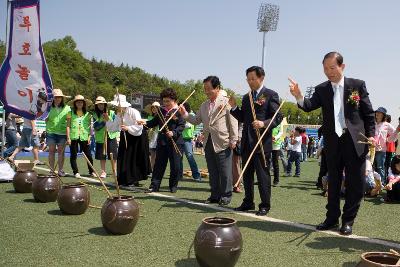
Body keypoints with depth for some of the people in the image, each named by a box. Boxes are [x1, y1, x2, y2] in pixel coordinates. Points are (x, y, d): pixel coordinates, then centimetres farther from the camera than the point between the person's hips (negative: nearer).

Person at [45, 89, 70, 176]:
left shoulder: (67, 108, 5)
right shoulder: (50, 107, 3)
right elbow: (46, 119, 8)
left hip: (62, 132, 0)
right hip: (51, 131, 0)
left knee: (61, 151, 5)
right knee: (51, 151, 5)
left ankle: (61, 170, 13)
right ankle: (52, 170, 13)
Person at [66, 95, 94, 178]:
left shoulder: (88, 113, 8)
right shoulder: (71, 113, 4)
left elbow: (89, 126, 9)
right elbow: (68, 125, 1)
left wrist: (89, 137, 1)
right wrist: (68, 138, -5)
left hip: (84, 137, 1)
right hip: (73, 136, -1)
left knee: (88, 155, 4)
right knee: (73, 155, 5)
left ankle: (91, 172, 17)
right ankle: (76, 172, 16)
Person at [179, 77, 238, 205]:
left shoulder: (226, 102, -5)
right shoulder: (204, 105, 15)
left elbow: (233, 122, -8)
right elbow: (196, 120, 16)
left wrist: (233, 140, -12)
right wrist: (185, 114, 0)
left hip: (222, 143, -6)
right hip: (208, 143, 6)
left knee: (225, 172, 1)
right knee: (212, 172, 13)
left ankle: (226, 196, 12)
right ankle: (215, 195, 22)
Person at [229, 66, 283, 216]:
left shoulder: (271, 95, -4)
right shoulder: (246, 97, 16)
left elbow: (278, 117, -9)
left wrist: (264, 123, -25)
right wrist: (234, 107, 3)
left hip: (262, 141, -6)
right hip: (247, 142, 7)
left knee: (263, 174, 0)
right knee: (247, 174, 13)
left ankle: (265, 205, 11)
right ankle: (248, 202, 26)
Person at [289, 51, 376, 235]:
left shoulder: (357, 85, 1)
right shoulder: (322, 89, 5)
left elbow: (369, 113, 3)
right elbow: (309, 106, -11)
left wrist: (370, 135, -6)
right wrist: (298, 96, -30)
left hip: (355, 141, -2)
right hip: (332, 142, 2)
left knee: (356, 183, 2)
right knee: (333, 182, 12)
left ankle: (348, 220, 17)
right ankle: (332, 218, 24)